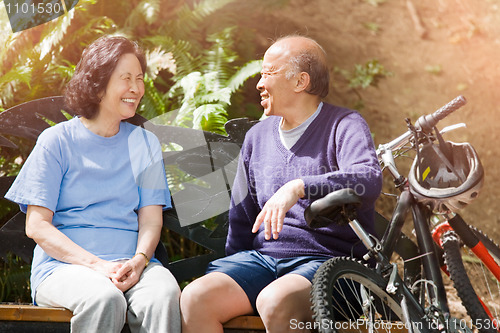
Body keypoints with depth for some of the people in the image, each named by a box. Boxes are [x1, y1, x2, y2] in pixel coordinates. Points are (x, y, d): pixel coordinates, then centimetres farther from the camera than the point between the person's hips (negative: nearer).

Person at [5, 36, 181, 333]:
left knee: (165, 294, -32)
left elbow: (151, 220, 9)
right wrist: (97, 265, -16)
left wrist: (138, 261, -15)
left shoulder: (145, 144, 16)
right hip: (63, 265, -2)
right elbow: (37, 225, -2)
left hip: (131, 261, 2)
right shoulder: (58, 140, 5)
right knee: (104, 298, -36)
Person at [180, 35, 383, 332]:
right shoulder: (258, 136, 19)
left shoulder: (345, 126, -1)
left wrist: (298, 187, -34)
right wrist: (229, 280, 17)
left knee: (274, 302, -37)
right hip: (262, 258, 6)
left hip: (328, 260, -5)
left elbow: (370, 179, -23)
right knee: (195, 298, -22)